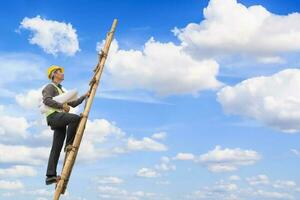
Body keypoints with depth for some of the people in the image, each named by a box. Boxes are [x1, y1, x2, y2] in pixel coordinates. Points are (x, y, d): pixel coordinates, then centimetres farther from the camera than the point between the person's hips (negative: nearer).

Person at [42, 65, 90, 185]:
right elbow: (47, 100, -14)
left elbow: (73, 103, 34)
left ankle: (50, 176, -6)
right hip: (53, 116, -8)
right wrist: (62, 105, -18)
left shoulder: (61, 90, 34)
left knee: (56, 149, -1)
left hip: (59, 118, 8)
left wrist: (84, 96, 26)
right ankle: (69, 144, -19)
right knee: (75, 118, -30)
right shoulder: (50, 87, 5)